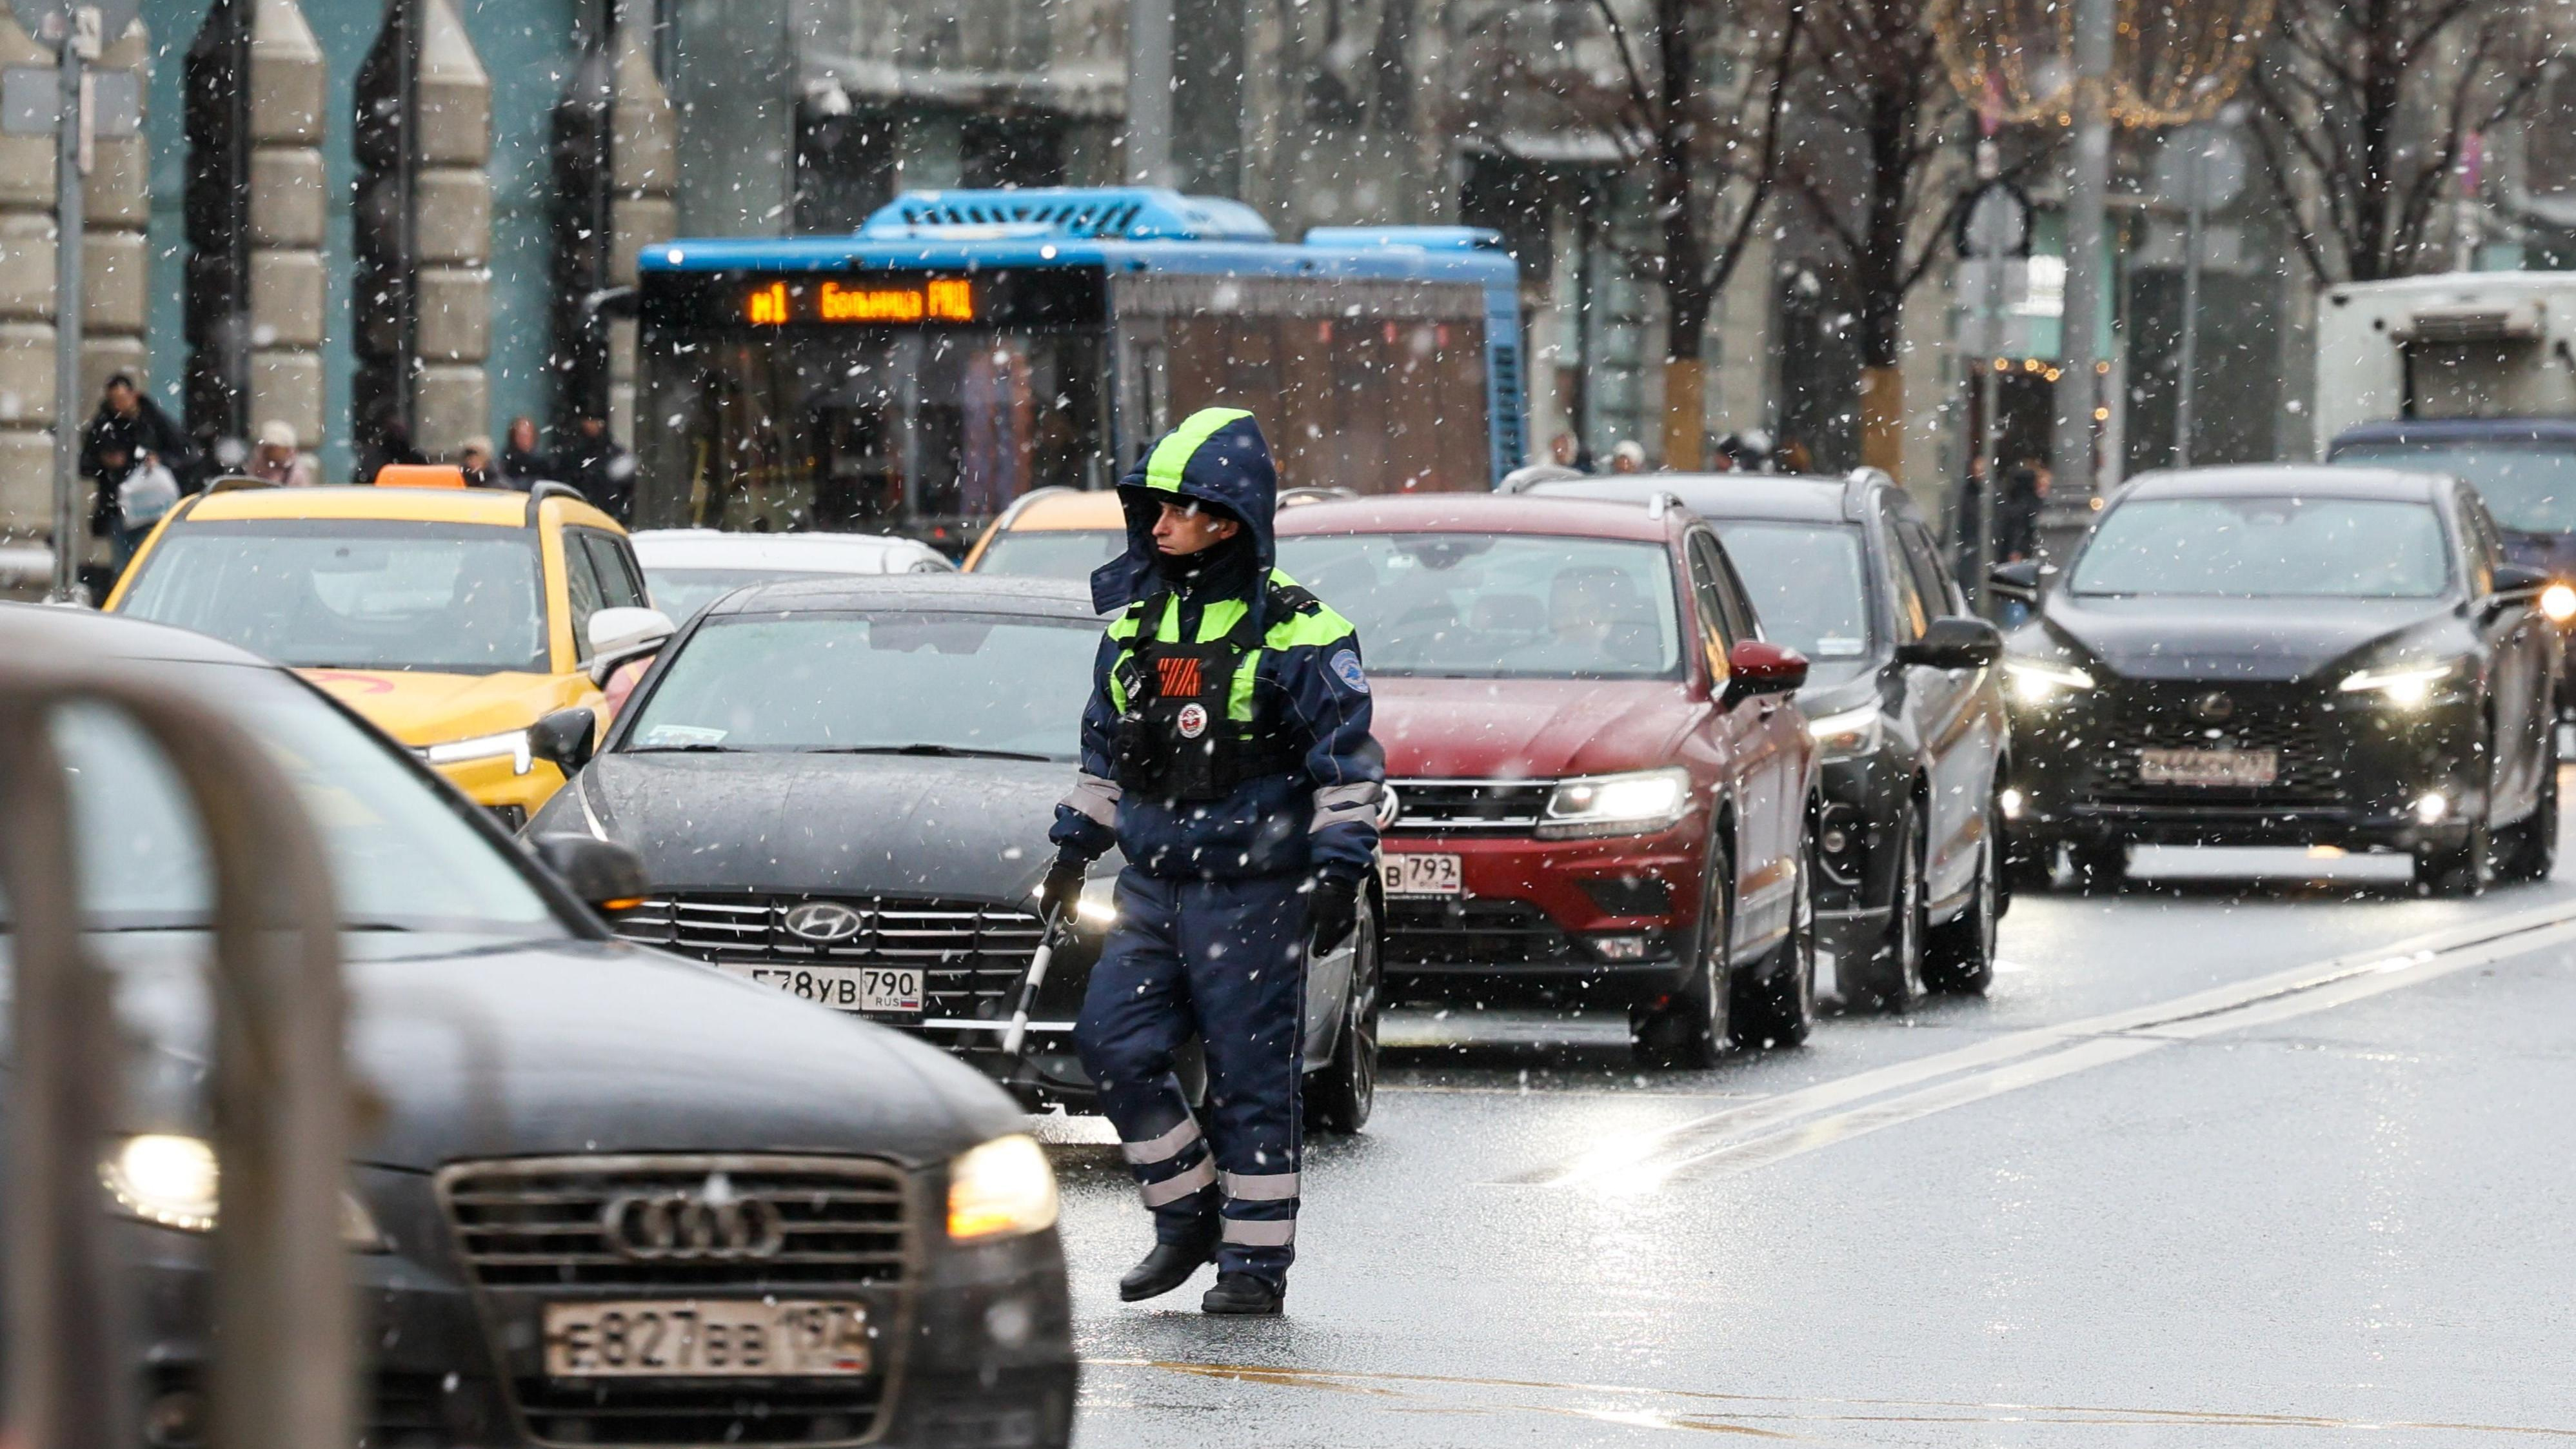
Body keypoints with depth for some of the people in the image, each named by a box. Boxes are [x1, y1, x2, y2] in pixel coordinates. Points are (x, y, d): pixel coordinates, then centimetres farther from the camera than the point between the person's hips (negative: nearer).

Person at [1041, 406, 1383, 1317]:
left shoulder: (1298, 635, -8)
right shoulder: (1137, 622, 12)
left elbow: (1349, 763, -7)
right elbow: (1104, 749, 23)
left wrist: (1338, 874, -13)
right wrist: (1075, 849, 20)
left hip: (1252, 891, -6)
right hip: (1154, 883, 6)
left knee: (1250, 1073, -3)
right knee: (1112, 1043, -4)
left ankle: (1256, 1260, 5)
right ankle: (1189, 1215, 12)